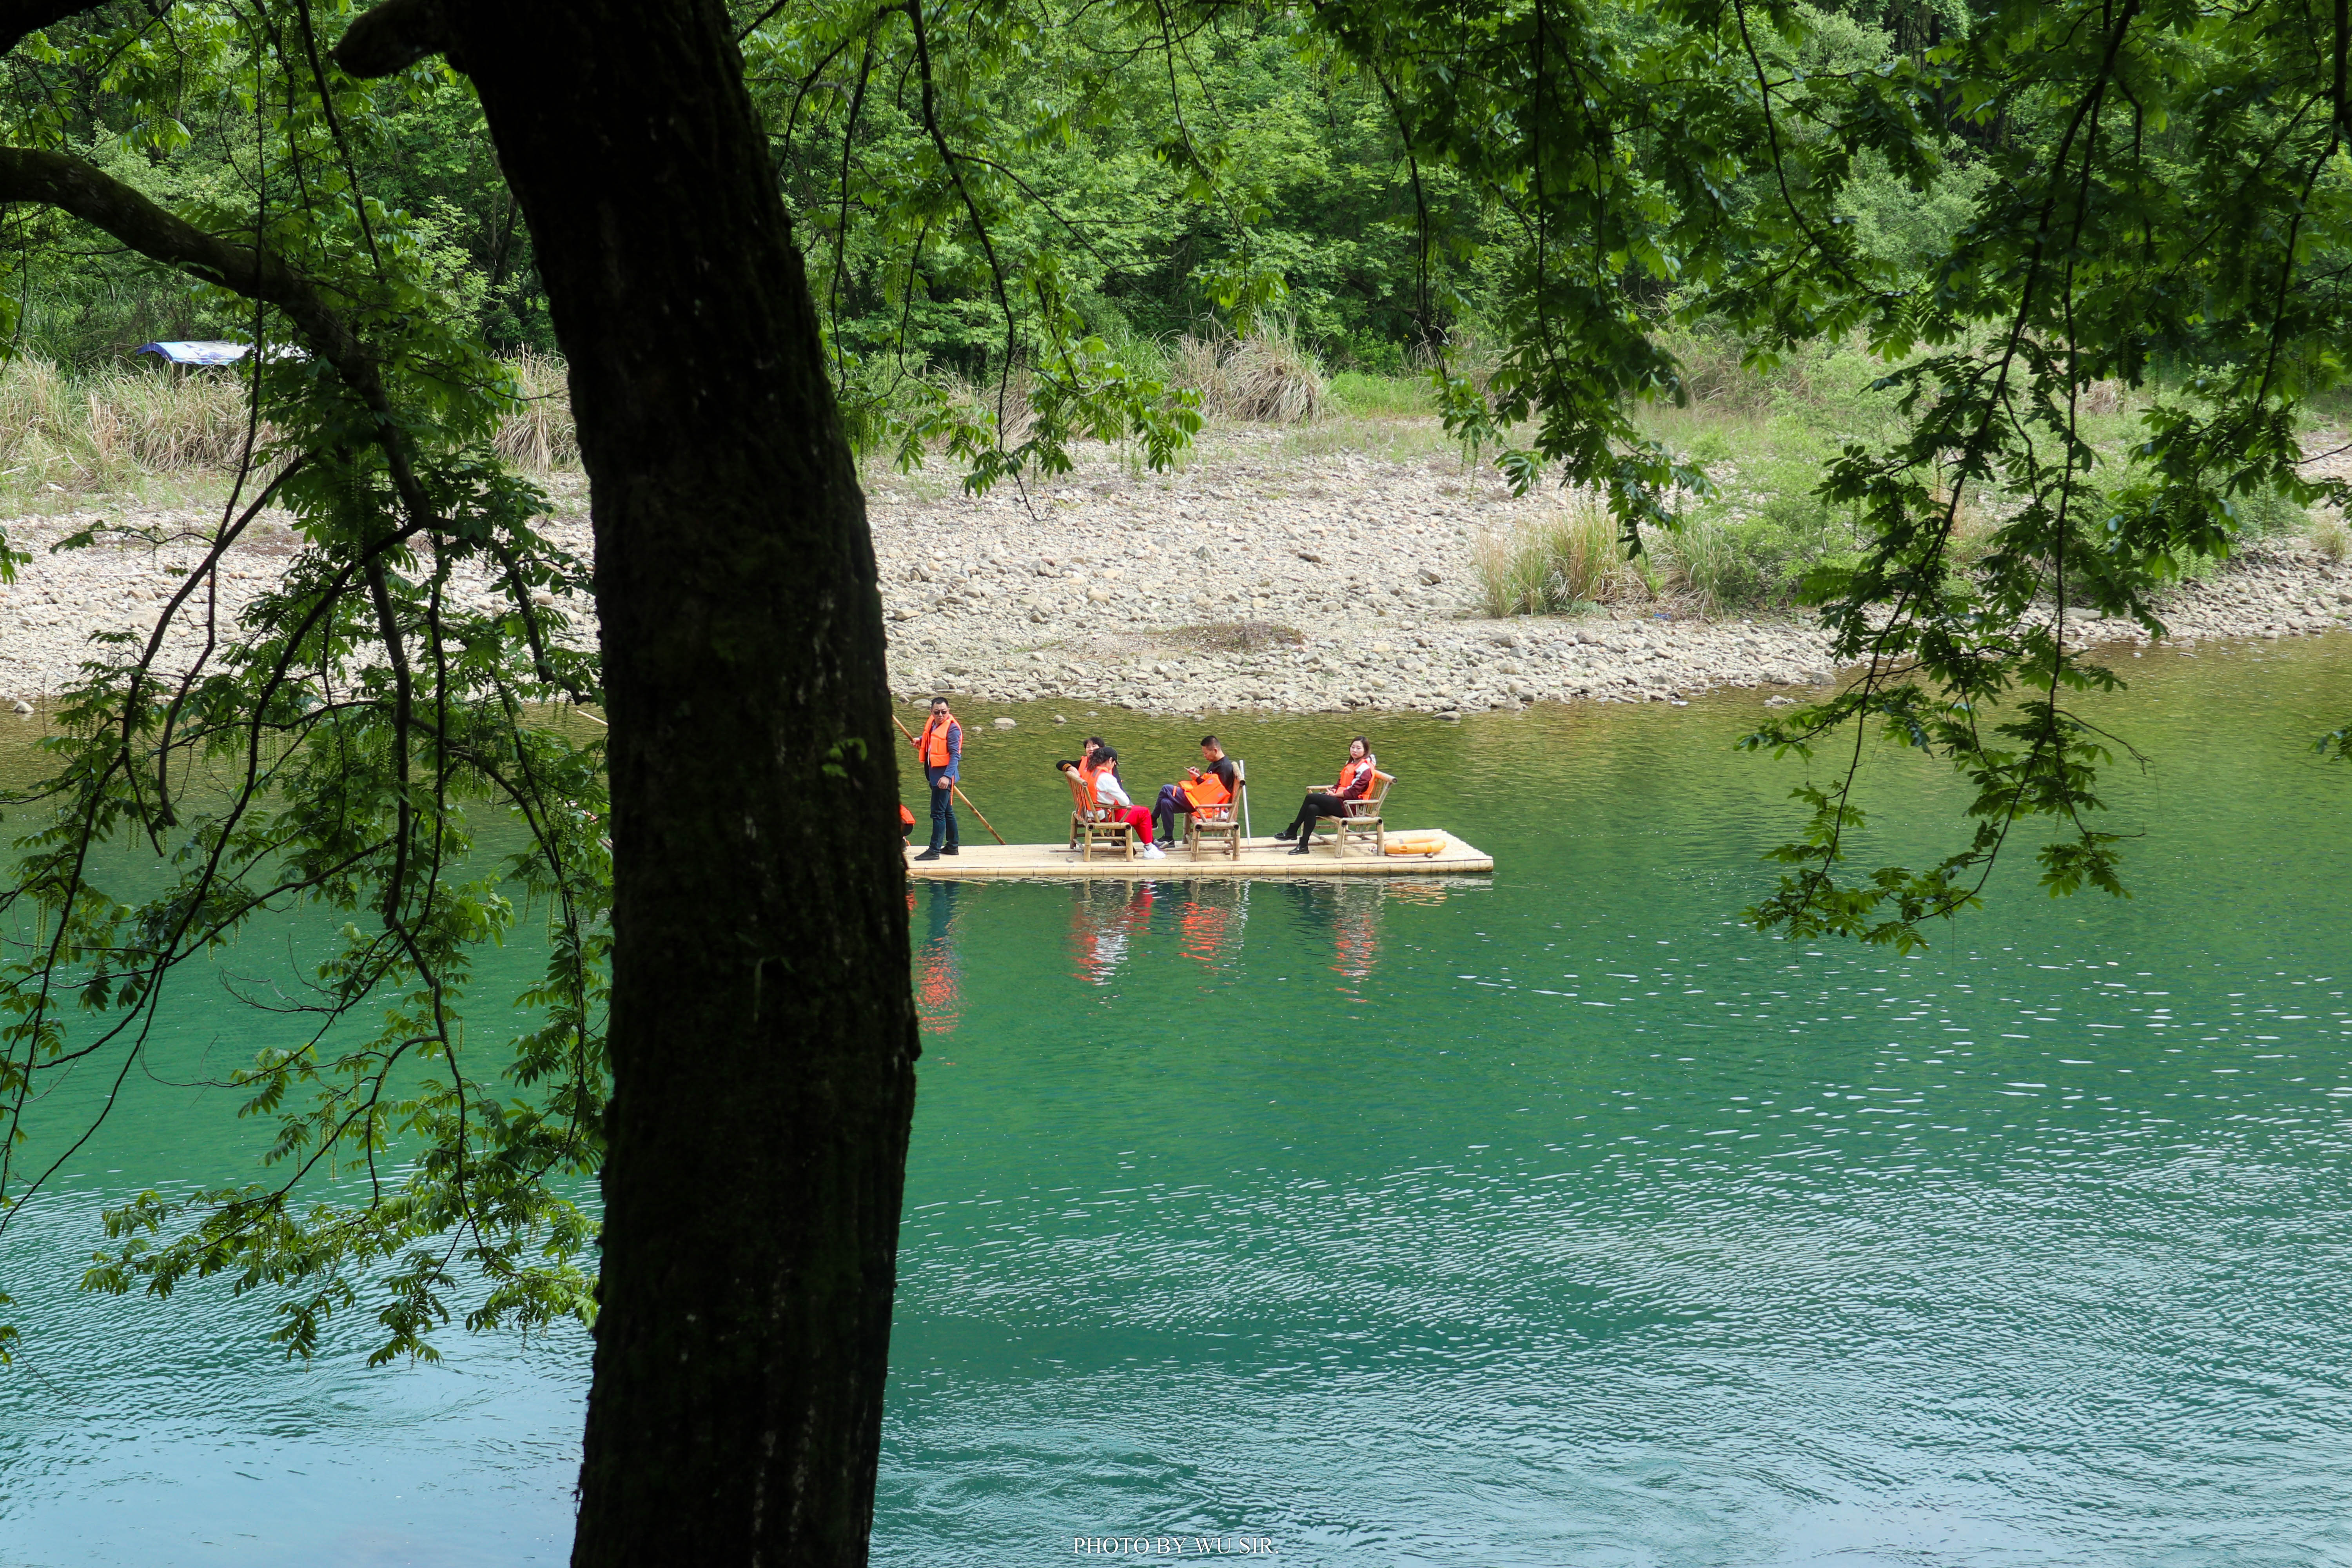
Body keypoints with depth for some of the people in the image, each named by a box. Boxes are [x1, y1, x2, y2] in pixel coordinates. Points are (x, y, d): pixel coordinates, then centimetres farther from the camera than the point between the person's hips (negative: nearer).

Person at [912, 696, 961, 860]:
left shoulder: (952, 728, -17)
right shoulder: (932, 723, 9)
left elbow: (955, 755, -22)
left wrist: (947, 776, -30)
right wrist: (920, 740, 10)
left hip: (944, 776, -9)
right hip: (934, 774, 9)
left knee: (938, 813, -7)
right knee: (947, 811, 18)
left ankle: (935, 850, -4)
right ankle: (952, 847, 27)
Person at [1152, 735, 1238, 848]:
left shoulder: (1224, 768, -16)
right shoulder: (1216, 764, 16)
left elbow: (1213, 791, -18)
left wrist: (1198, 779, -14)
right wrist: (1198, 776, 3)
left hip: (1205, 804, -10)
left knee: (1166, 790, -13)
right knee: (1166, 803, -3)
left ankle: (1152, 821, 0)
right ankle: (1168, 838, 1)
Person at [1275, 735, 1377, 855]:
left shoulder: (1364, 768, -9)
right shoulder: (1351, 764, 21)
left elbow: (1353, 792, -17)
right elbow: (1340, 784, 25)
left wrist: (1335, 795, -9)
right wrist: (1333, 791, 4)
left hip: (1349, 807, -9)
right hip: (1340, 802, 9)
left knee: (1311, 798, -17)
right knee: (1312, 808, -16)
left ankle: (1292, 831, -10)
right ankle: (1303, 846, -15)